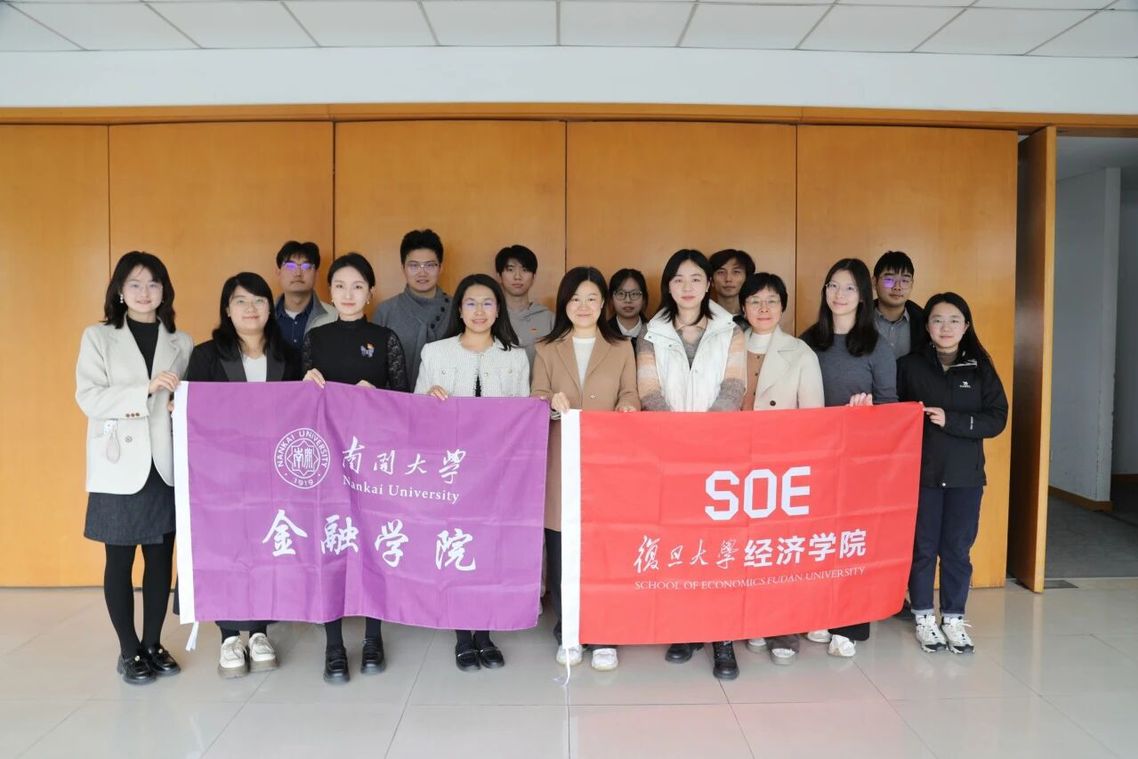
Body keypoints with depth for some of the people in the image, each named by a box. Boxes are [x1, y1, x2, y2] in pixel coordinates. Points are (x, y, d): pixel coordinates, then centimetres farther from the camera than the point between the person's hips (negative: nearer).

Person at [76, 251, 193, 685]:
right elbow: (88, 397, -9)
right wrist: (146, 390, -20)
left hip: (166, 466, 2)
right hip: (120, 467, -2)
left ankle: (153, 644, 22)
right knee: (120, 560, 5)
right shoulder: (97, 337, 3)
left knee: (161, 558, 8)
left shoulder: (181, 342, 10)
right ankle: (128, 651, 17)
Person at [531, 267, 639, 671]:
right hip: (561, 464, 0)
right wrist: (552, 402, -21)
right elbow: (536, 400, 2)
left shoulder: (621, 348, 11)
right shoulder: (547, 349, 10)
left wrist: (628, 406, -16)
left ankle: (604, 637, 12)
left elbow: (630, 396, 7)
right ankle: (568, 635, 16)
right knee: (561, 552, 2)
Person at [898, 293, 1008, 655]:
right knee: (922, 547, 7)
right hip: (920, 472, -1)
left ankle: (954, 618, 22)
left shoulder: (981, 368, 3)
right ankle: (924, 616, 21)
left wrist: (951, 421, -15)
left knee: (957, 548, 8)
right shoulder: (909, 366, 0)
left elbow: (997, 418, -4)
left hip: (965, 475, 1)